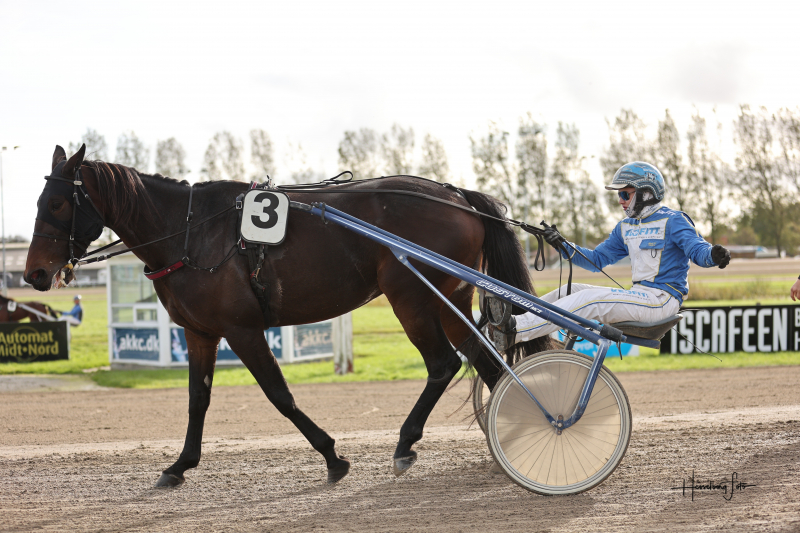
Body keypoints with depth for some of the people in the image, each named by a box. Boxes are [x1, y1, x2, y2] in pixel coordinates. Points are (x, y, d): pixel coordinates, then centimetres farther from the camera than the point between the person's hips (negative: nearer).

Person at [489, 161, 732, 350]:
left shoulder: (673, 221, -5)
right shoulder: (626, 227, 19)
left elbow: (697, 249, -17)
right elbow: (596, 259, 19)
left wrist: (714, 255, -41)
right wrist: (563, 246, 5)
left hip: (661, 300, -8)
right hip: (639, 295, 8)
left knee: (590, 301, -25)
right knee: (570, 290, -2)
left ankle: (514, 331, -33)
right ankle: (508, 318, -10)